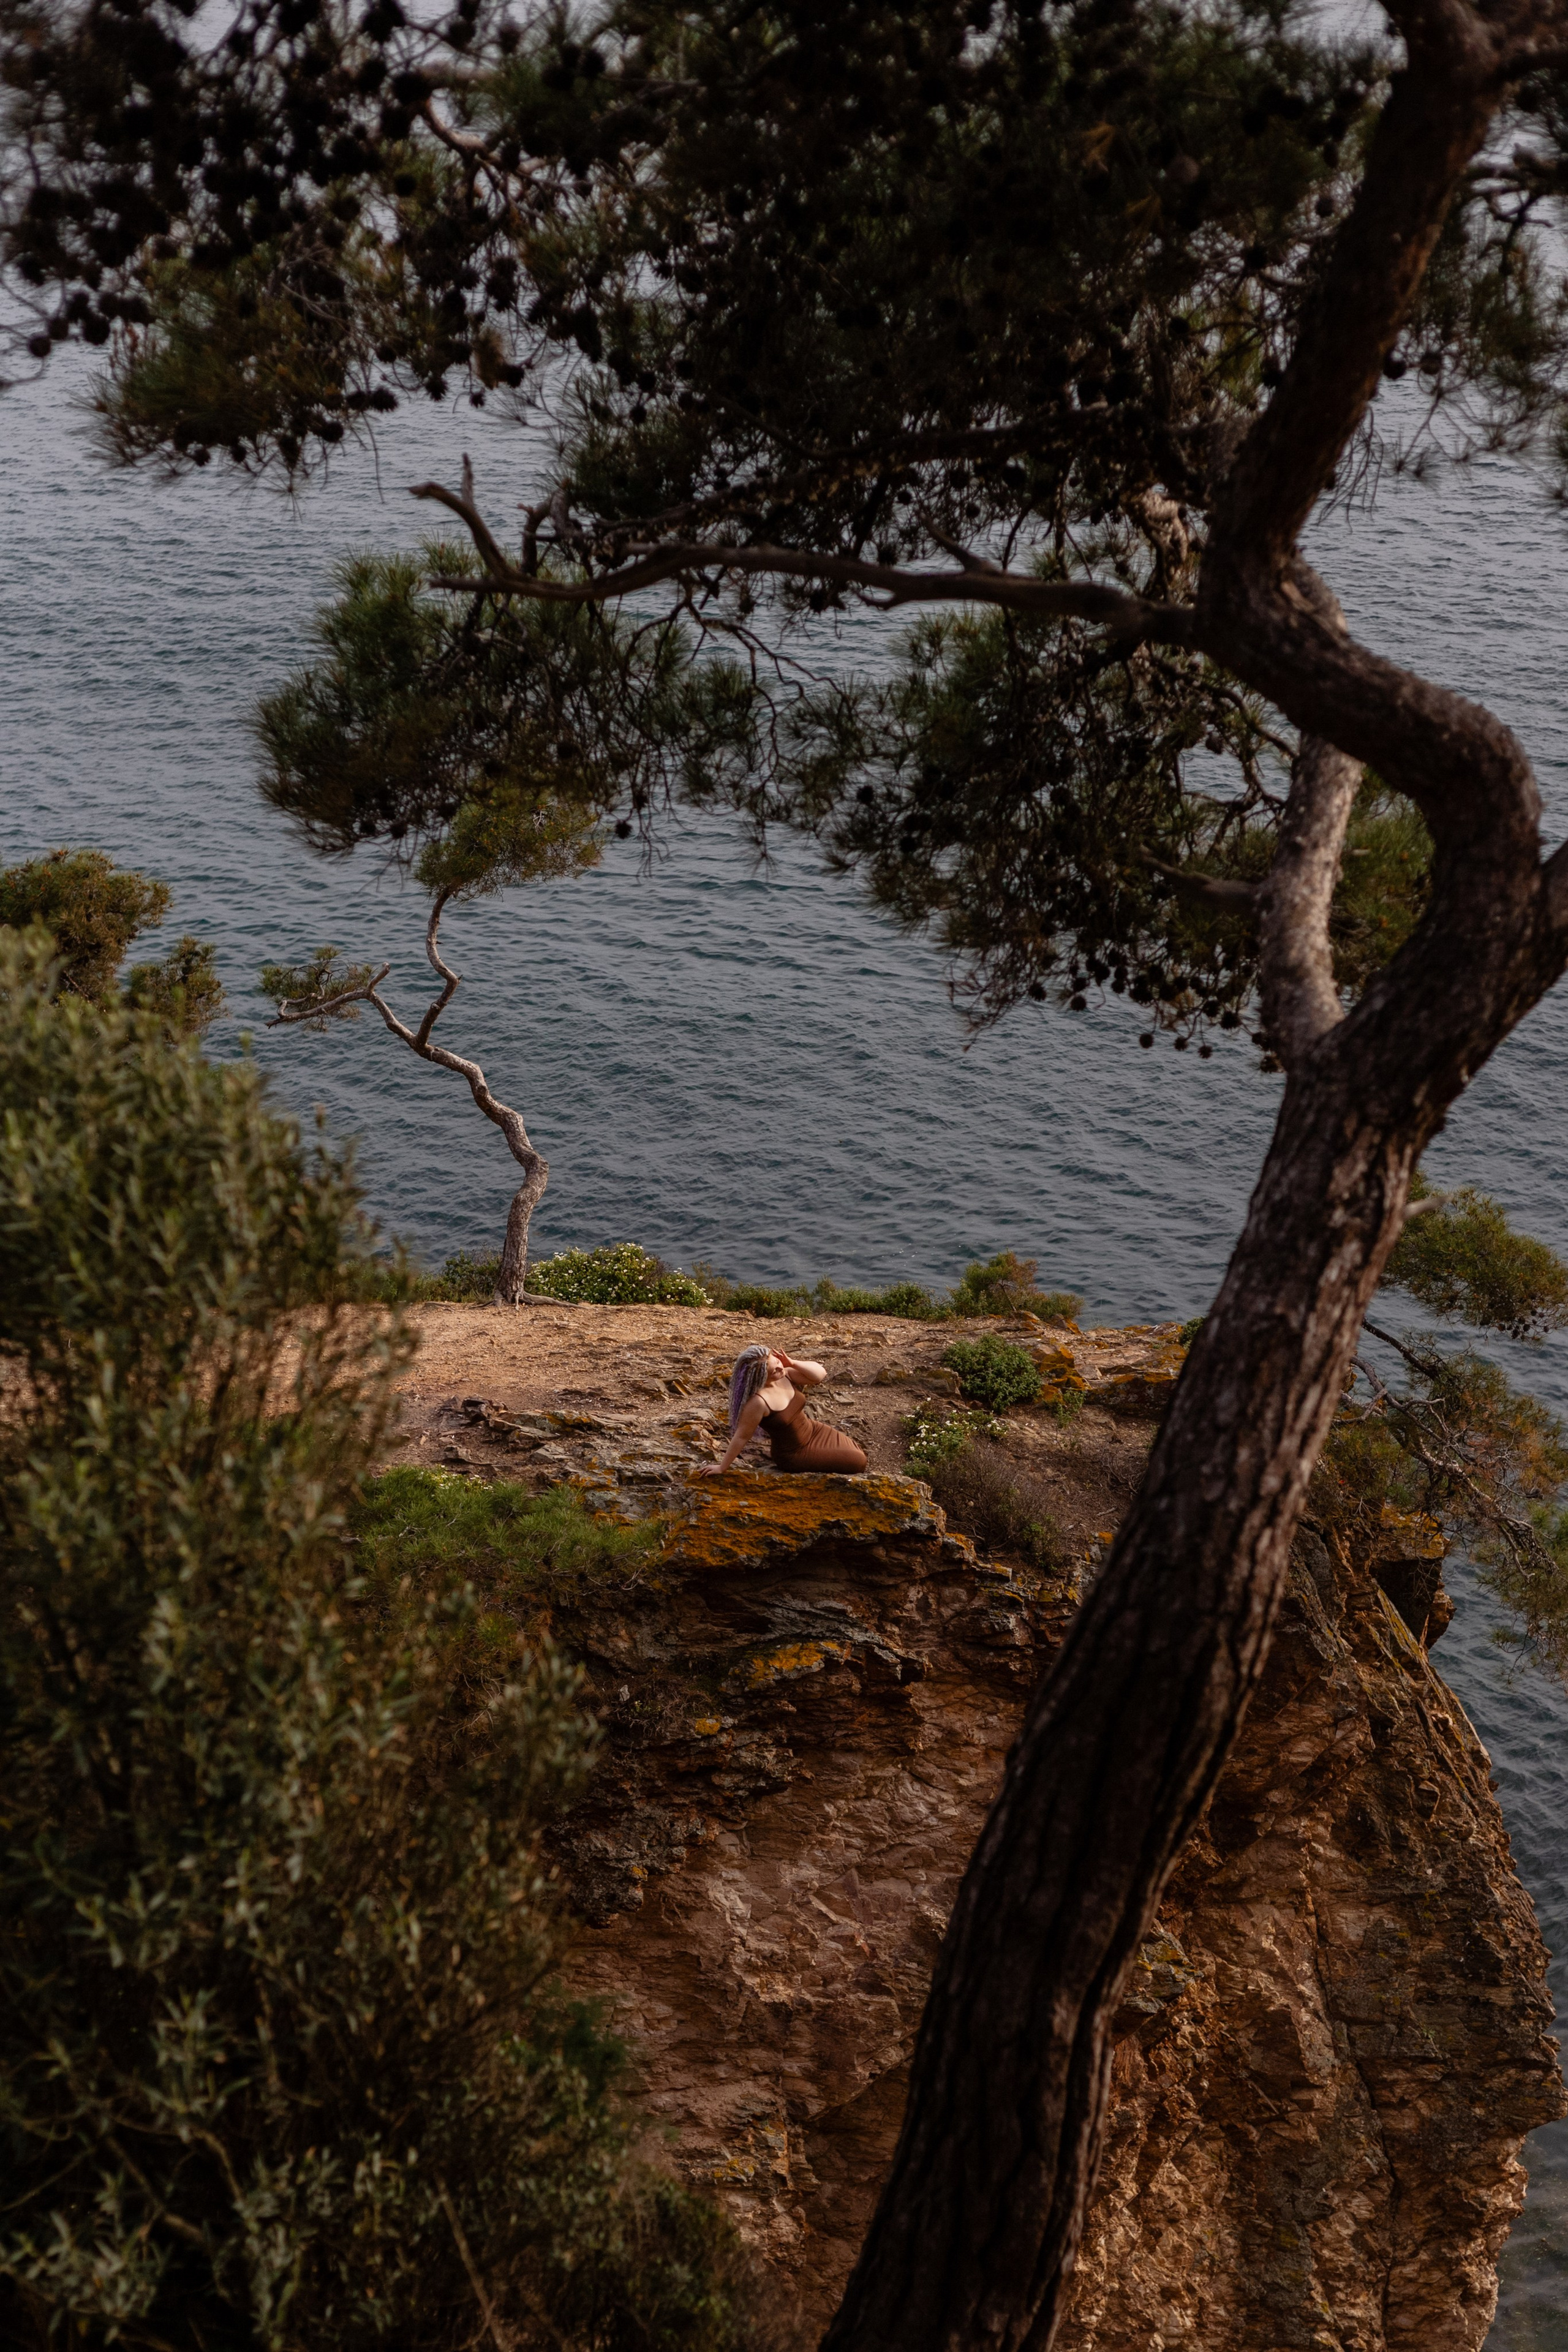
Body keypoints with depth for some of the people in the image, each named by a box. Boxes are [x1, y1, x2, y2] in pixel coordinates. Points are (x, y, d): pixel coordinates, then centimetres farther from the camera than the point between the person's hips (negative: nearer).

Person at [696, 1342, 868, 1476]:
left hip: (813, 1432, 7)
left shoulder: (785, 1376, -15)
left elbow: (820, 1374, -9)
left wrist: (792, 1363, -24)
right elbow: (741, 1436, -26)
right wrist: (722, 1467, -19)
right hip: (794, 1454, -7)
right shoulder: (758, 1402, -35)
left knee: (856, 1453, 18)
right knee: (857, 1462, -4)